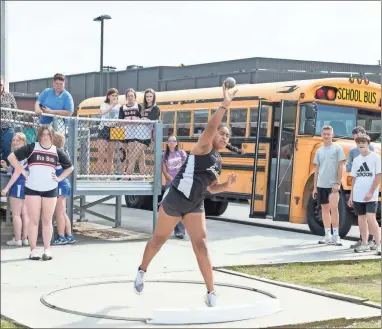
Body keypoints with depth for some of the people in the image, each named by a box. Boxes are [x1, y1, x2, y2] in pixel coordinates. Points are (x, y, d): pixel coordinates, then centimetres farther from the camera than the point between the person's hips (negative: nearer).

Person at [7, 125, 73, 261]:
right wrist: (23, 172, -6)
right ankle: (33, 250, 7)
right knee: (34, 220, 1)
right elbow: (12, 157, -3)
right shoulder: (32, 147, -2)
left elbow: (70, 167, 17)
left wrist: (60, 178, 4)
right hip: (32, 189, -2)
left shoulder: (57, 152, 6)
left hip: (50, 190, 2)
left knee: (47, 221, 6)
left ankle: (47, 250, 12)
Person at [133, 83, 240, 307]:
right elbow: (211, 127, -28)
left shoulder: (218, 161, 13)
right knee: (159, 239, 13)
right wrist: (225, 105, -36)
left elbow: (212, 188, 21)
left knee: (201, 245, -7)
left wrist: (227, 185, 2)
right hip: (175, 199, -6)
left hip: (195, 205, 6)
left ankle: (211, 292, -6)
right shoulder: (203, 148, -8)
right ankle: (142, 271, 38)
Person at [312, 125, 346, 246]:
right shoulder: (319, 151, 12)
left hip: (333, 184, -5)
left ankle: (336, 235, -7)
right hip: (321, 185, 5)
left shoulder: (337, 148, -1)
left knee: (333, 207, -13)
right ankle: (328, 235, 15)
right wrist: (315, 187, 12)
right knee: (325, 208, 9)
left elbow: (340, 167, -5)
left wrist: (338, 183, -13)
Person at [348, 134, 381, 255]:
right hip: (358, 195, 5)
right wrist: (351, 195, 13)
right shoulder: (356, 160, 11)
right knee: (361, 219, 10)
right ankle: (365, 244, 20)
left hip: (371, 196, -5)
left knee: (371, 219, -15)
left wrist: (370, 192, -14)